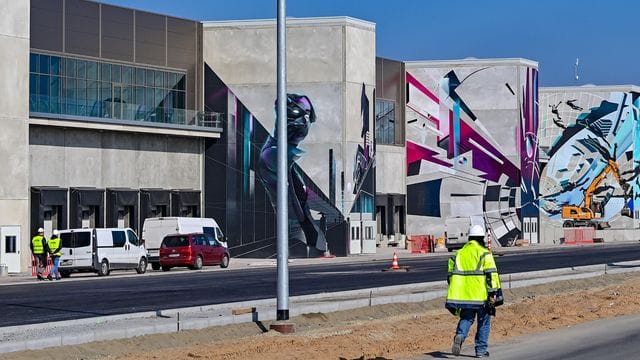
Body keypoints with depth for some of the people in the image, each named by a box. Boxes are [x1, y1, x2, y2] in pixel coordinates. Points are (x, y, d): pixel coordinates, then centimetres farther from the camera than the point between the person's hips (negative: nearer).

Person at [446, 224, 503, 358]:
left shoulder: (458, 254, 11)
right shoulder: (484, 253, -4)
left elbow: (451, 275, 14)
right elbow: (491, 274, -12)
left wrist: (456, 295, 22)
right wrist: (493, 292, -10)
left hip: (464, 295, 4)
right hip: (481, 296, -3)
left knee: (466, 318, 13)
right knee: (483, 322, 10)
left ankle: (460, 335, -16)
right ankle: (481, 350, 12)